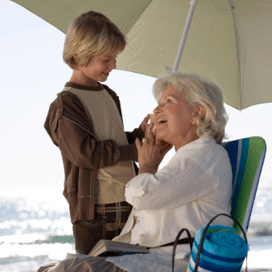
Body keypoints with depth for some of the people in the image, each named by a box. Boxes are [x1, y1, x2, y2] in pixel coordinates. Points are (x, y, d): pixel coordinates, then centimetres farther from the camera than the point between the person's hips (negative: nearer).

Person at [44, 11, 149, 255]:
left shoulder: (109, 96, 15)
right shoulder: (65, 105, -11)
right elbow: (87, 153, -20)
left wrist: (140, 133, 3)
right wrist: (136, 151, -15)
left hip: (128, 203, 8)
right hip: (95, 211, -8)